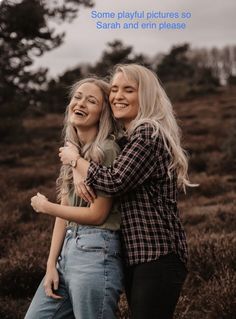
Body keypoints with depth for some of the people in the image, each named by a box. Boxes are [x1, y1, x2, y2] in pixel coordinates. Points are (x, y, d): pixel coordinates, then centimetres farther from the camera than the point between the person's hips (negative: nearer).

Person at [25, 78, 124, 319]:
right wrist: (51, 264, 5)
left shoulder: (107, 150, -9)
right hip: (67, 249, 8)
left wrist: (45, 207, -1)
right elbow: (64, 212, 11)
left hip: (95, 252, -8)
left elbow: (97, 214, -12)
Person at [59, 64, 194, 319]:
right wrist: (79, 173, -1)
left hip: (156, 257, -10)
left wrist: (75, 159, -5)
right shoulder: (126, 138, 17)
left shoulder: (148, 133, -12)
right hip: (136, 255, 10)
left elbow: (114, 182, -20)